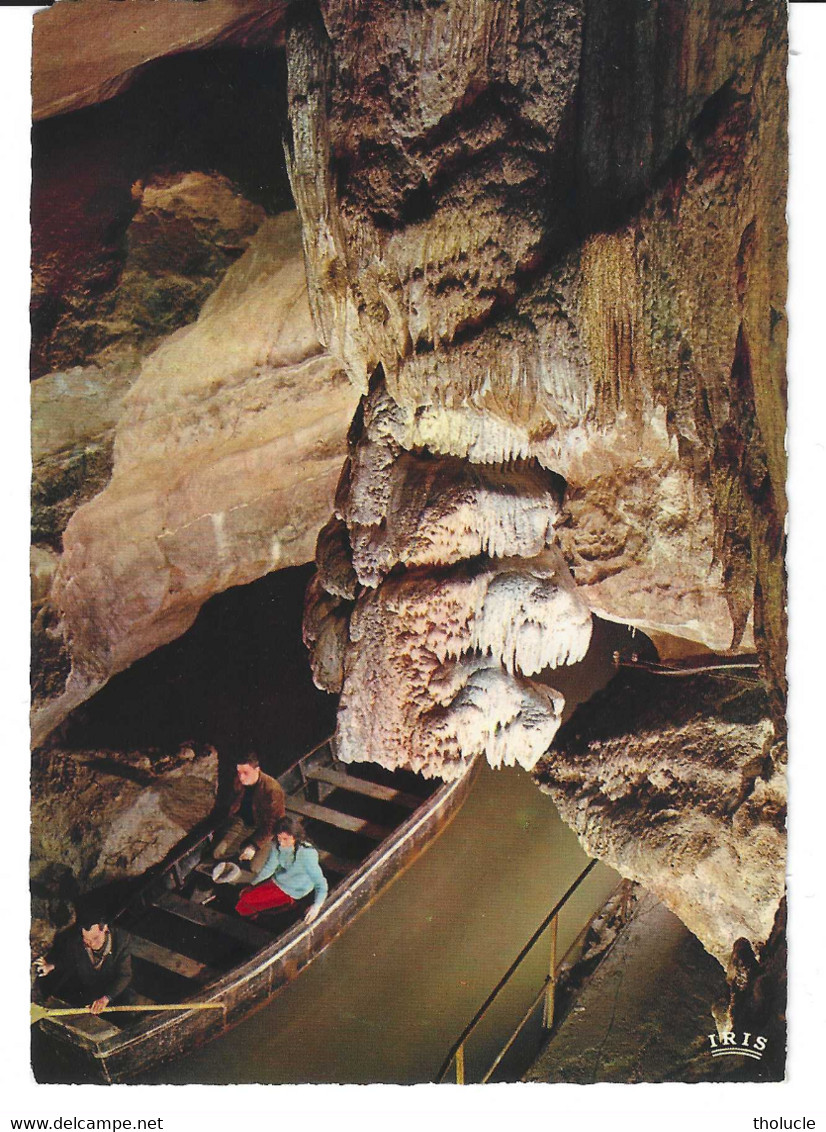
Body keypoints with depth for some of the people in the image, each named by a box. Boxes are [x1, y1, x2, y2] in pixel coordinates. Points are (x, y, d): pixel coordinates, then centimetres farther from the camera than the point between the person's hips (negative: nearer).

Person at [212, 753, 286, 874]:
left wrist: (254, 846, -25)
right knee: (218, 854, -8)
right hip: (242, 823, 5)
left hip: (264, 830, -5)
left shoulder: (272, 789, -29)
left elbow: (272, 824, -23)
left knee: (255, 868, -18)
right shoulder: (238, 781, -10)